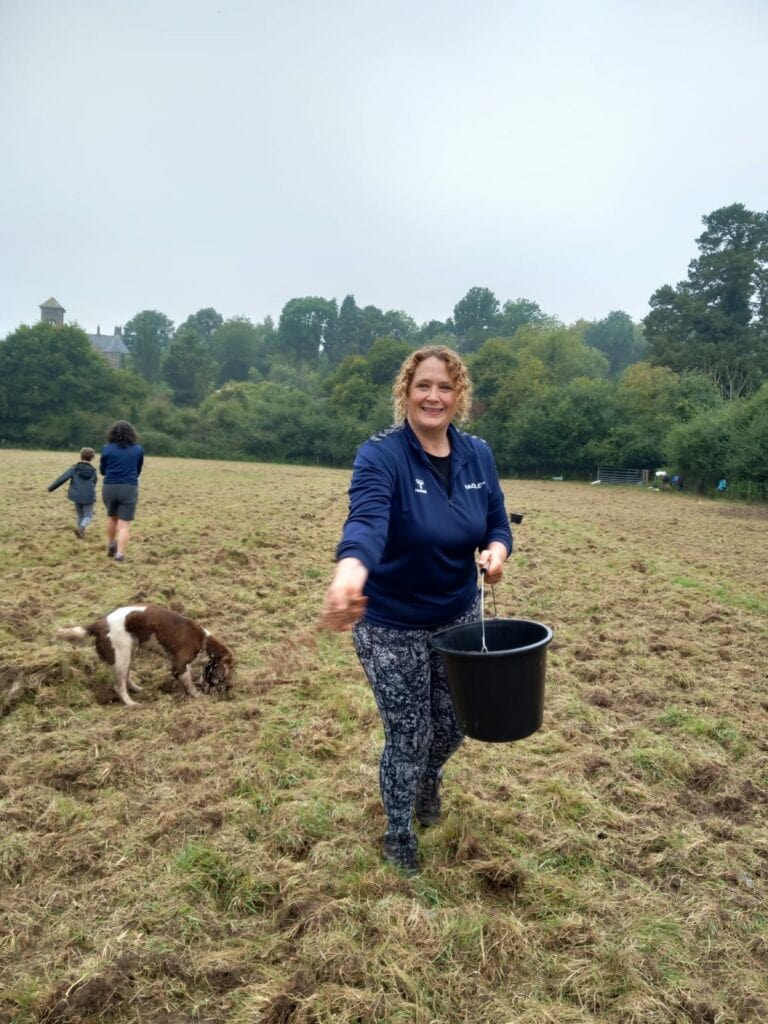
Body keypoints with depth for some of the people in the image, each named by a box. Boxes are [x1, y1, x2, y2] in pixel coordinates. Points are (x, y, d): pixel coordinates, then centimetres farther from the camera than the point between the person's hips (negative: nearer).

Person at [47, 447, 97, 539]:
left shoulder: (74, 468, -4)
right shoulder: (93, 471, -2)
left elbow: (62, 478, -8)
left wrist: (51, 487, -2)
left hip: (77, 496, 2)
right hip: (89, 497, -2)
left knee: (80, 515, 18)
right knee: (88, 516, 5)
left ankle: (82, 533, 22)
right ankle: (80, 528, -21)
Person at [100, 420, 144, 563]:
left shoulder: (107, 448, -1)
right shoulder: (138, 449, 3)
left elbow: (102, 470, 9)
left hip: (109, 487, 1)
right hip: (129, 488, -1)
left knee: (112, 517, 25)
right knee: (124, 524, -1)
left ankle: (111, 546, 38)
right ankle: (120, 554, -10)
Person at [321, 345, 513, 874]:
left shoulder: (478, 455, -5)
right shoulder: (380, 455, -22)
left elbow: (497, 522, 3)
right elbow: (366, 522, -40)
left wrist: (497, 550, -21)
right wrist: (349, 574, -61)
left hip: (459, 615, 5)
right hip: (392, 625, -5)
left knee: (453, 725, 20)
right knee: (408, 737, 7)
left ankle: (430, 782, 57)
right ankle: (399, 836, 38)